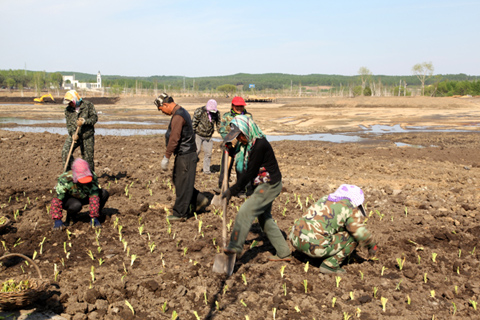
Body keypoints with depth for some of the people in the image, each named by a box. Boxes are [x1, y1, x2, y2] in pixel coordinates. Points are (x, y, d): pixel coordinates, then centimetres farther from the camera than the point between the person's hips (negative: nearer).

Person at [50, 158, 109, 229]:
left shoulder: (92, 177, -26)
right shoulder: (65, 180, -33)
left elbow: (94, 197, -27)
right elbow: (56, 200, -30)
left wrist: (94, 217, -29)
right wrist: (57, 220, -32)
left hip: (83, 197, 3)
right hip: (68, 199, -3)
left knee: (104, 193, -21)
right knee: (76, 205, -39)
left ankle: (95, 216, -2)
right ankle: (69, 219, -6)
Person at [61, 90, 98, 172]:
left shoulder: (88, 105, -4)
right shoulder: (68, 110, 5)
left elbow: (95, 117, -6)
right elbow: (69, 124, 1)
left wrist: (84, 122, -22)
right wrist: (73, 134, -17)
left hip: (87, 135, -3)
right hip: (74, 135, 3)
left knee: (88, 157, 1)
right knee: (65, 151, -15)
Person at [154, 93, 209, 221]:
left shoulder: (178, 116, -19)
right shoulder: (182, 112, 14)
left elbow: (174, 139, -24)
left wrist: (166, 157, -21)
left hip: (185, 155, -10)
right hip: (184, 154, 10)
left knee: (183, 185, -1)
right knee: (177, 181, 17)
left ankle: (180, 214, 7)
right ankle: (199, 200, 22)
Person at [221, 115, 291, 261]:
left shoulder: (259, 145, -24)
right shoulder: (247, 144, 6)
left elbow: (250, 173, -23)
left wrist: (232, 190, -19)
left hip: (270, 185, -10)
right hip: (264, 185, 10)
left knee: (245, 212, -12)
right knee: (265, 218, 16)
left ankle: (235, 247, -1)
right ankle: (284, 253, 23)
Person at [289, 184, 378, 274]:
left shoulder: (326, 199, 21)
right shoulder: (351, 209, 0)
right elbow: (361, 234, -6)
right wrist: (372, 245, 14)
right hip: (313, 246, -8)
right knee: (353, 237, 6)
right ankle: (329, 265, 0)